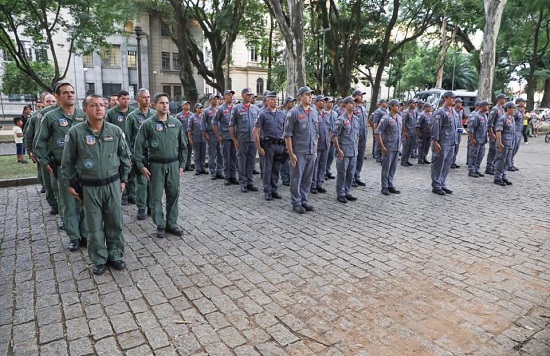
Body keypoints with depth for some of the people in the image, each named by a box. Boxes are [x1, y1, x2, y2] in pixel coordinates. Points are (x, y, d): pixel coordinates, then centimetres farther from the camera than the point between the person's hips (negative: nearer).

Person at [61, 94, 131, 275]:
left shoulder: (116, 131, -2)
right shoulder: (75, 132, -8)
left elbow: (125, 157, 8)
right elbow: (68, 161, 2)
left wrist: (123, 179, 8)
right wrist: (69, 184, 4)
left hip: (113, 184, 2)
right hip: (89, 187, -1)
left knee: (115, 223, 10)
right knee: (94, 226, 8)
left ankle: (116, 255, 26)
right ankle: (99, 260, 22)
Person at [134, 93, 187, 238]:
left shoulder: (176, 123, 6)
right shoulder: (148, 124, -3)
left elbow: (183, 145, 11)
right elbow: (139, 146, -1)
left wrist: (182, 164, 7)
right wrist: (140, 165, -6)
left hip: (174, 164, 3)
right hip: (156, 165, -2)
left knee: (173, 195, 8)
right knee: (156, 197, 3)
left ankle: (171, 224, 20)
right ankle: (160, 225, 14)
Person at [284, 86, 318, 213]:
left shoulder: (315, 113, 12)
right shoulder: (293, 112, -7)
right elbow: (288, 134, -9)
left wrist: (315, 151, 14)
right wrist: (291, 153, -13)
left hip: (311, 152, 6)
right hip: (299, 152, -6)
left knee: (307, 178, 11)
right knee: (296, 178, 3)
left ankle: (304, 200, 23)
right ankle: (296, 203, 13)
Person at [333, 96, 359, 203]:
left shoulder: (356, 119, 11)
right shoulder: (341, 119, -10)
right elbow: (334, 135, -12)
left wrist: (356, 147, 15)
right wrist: (338, 149, -15)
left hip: (354, 151, 6)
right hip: (344, 152, -6)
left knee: (350, 173, 12)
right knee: (342, 173, 1)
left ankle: (347, 192, 23)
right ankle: (340, 194, 11)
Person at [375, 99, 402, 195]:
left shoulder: (399, 118, 10)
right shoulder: (386, 118, -12)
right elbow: (378, 132, -14)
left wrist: (399, 143, 16)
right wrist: (382, 146, -16)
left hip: (397, 147, 7)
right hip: (388, 147, -7)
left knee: (393, 168, 12)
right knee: (386, 168, 1)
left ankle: (390, 185, 21)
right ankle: (384, 187, 9)